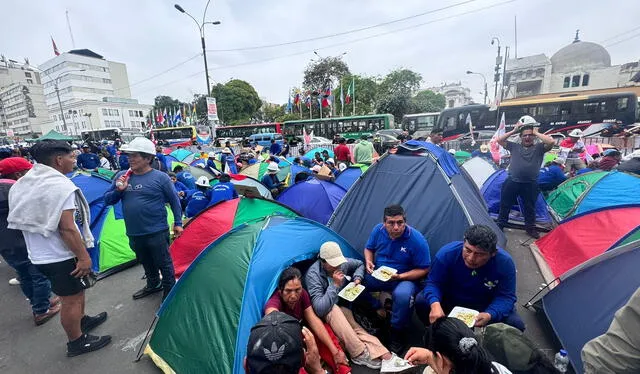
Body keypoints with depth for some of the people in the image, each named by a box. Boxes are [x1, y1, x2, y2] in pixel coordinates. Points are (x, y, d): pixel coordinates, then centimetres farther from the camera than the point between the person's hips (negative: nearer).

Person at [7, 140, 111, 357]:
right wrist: (84, 256, -19)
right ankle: (77, 342, 24)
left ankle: (81, 322, 44)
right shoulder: (60, 186, -23)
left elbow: (27, 222, 14)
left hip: (39, 255, 9)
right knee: (72, 299, 8)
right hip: (61, 257, -9)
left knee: (74, 292, 26)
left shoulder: (23, 185, 6)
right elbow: (67, 228, -26)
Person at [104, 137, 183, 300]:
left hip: (157, 232, -5)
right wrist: (118, 190, -11)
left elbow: (174, 200, -3)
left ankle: (169, 290, 27)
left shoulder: (160, 177, -11)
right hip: (134, 233, 6)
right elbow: (107, 200, 9)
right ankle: (153, 285, 45)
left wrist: (178, 223, -3)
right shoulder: (121, 176, 3)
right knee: (146, 263, 24)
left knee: (164, 263, 8)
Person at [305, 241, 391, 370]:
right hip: (326, 314, -5)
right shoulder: (313, 275, -29)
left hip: (344, 305, 5)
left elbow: (360, 264, 11)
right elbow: (319, 309, -35)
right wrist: (335, 285, -36)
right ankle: (360, 354, -30)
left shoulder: (342, 263, -12)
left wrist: (357, 278, -9)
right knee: (333, 310, -36)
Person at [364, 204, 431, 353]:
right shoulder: (378, 230, -9)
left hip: (406, 278, -4)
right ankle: (378, 311, 6)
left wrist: (400, 276, -25)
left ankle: (397, 333, -7)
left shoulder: (416, 239, -21)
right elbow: (369, 248, 9)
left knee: (402, 294, -36)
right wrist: (369, 262, -13)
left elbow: (423, 270, -13)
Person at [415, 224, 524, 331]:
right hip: (450, 300, -1)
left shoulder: (504, 262, -26)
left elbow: (505, 297, -18)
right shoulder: (447, 253, -29)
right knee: (421, 301, -24)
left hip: (486, 306, 2)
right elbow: (433, 283, -21)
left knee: (516, 324, -22)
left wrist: (490, 315, -38)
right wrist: (435, 304, -42)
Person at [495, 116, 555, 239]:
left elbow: (551, 141, -14)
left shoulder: (539, 148, 4)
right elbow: (499, 140, 7)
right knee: (505, 205, 9)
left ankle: (530, 227, 31)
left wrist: (536, 133, -4)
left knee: (529, 207, 13)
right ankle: (500, 225, 22)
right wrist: (513, 131, 1)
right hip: (512, 182, 1)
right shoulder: (514, 146, 9)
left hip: (530, 184, -1)